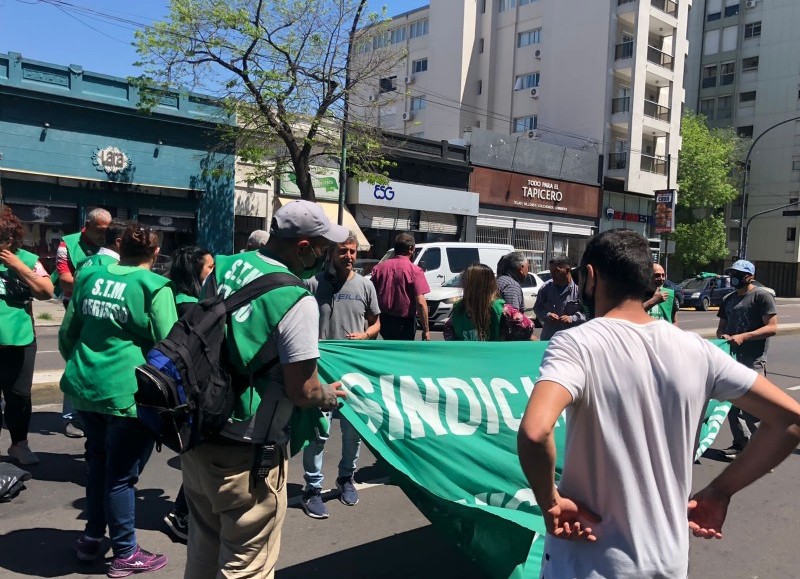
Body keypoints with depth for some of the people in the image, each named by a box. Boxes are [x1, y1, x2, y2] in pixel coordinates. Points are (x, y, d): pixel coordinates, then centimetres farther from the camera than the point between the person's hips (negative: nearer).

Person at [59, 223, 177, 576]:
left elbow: (66, 333, 14)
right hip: (128, 391, -6)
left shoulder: (89, 276, 7)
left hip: (87, 387, 6)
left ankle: (92, 538, 37)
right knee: (121, 473, 5)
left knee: (98, 460, 24)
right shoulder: (154, 286, -11)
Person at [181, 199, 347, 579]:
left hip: (196, 434, 8)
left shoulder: (224, 267, 1)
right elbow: (302, 392, -18)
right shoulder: (297, 300, -21)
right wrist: (330, 395, 3)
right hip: (245, 453, -7)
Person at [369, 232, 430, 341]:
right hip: (404, 322, -5)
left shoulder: (379, 268, 1)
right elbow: (420, 303, -18)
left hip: (383, 320, 5)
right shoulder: (414, 271, -13)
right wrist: (426, 330, -13)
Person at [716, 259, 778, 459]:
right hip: (731, 358, 7)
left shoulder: (762, 296, -5)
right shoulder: (728, 299, 17)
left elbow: (772, 328, -12)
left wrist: (743, 337, -20)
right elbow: (721, 327, 22)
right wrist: (722, 336, -1)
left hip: (753, 361, -7)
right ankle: (740, 443, 23)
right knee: (732, 404, 11)